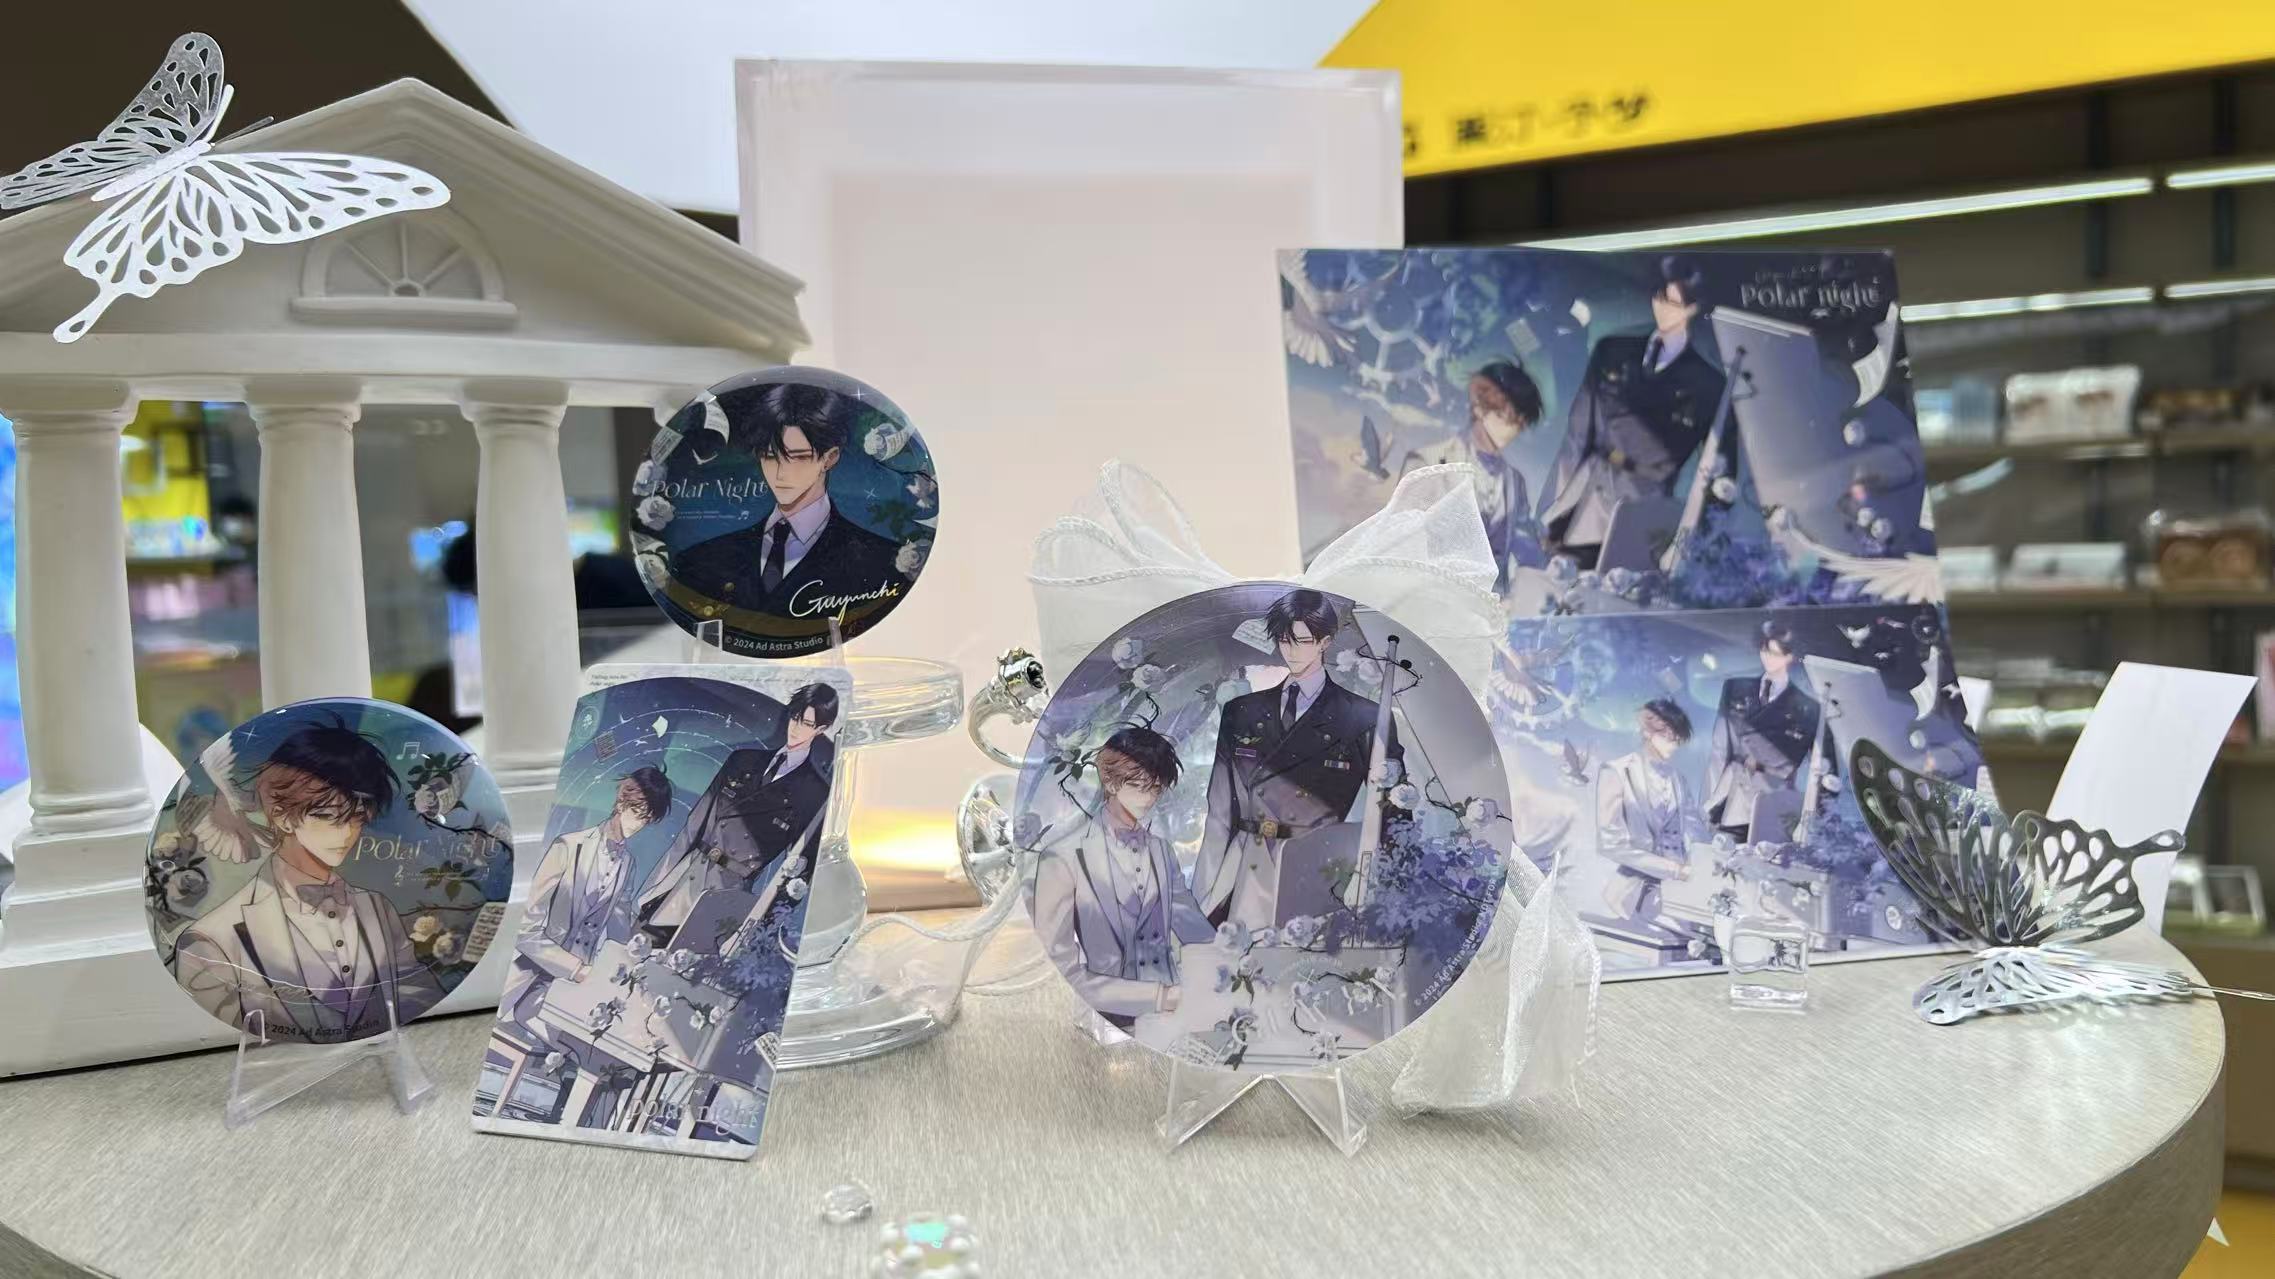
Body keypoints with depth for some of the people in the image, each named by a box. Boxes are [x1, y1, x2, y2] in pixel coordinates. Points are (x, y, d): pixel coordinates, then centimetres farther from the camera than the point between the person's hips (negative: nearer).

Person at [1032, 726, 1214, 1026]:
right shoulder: (1064, 858, -6)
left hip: (1171, 1010, 5)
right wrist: (1157, 996, -18)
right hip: (1109, 1021, -5)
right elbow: (1062, 972, -11)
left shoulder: (1161, 849, 14)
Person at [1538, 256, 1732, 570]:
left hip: (1643, 508, -2)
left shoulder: (1706, 382, 8)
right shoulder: (1612, 351, 13)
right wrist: (1555, 509, 5)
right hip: (1583, 495, 2)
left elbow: (1722, 458, 8)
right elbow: (1579, 432, 11)